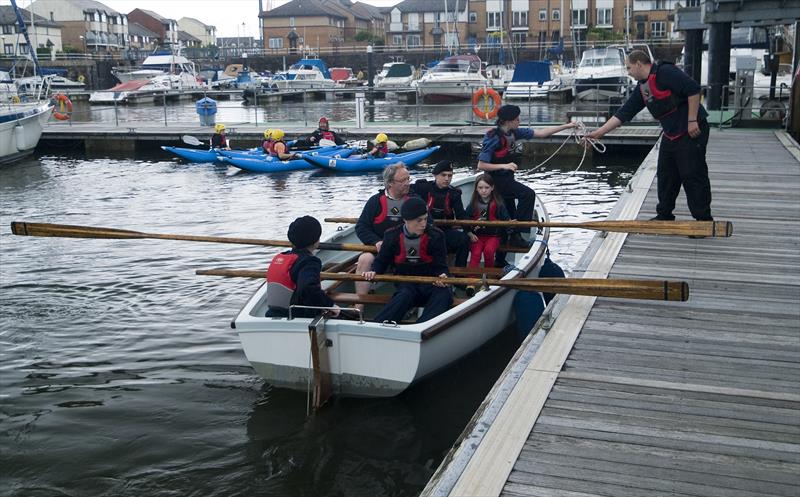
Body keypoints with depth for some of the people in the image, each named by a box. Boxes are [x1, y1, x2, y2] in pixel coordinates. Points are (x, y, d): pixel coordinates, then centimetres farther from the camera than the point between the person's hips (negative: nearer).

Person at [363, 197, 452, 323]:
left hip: (430, 282, 0)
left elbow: (440, 265, -1)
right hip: (405, 283, 0)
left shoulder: (435, 235, -2)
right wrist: (374, 271, -10)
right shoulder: (392, 236, 1)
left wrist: (441, 276, -24)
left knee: (444, 294, -33)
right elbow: (381, 261, 12)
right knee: (405, 295, -36)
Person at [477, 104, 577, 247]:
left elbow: (540, 133, 4)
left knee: (510, 214, 16)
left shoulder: (514, 133, -1)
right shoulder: (493, 138, -22)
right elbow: (481, 166, -22)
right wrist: (504, 166, -29)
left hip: (507, 179, 8)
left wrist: (566, 126, 2)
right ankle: (516, 234, -14)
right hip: (497, 180, -8)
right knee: (527, 194, -20)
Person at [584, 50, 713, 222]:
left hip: (691, 132, -9)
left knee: (693, 176, -6)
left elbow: (693, 89, -21)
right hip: (670, 135, 9)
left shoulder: (664, 72, -15)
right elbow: (624, 113, 12)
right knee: (665, 176, 13)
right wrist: (599, 132, 7)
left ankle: (704, 220, 2)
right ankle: (664, 216, 25)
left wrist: (692, 120, -21)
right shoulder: (641, 88, 12)